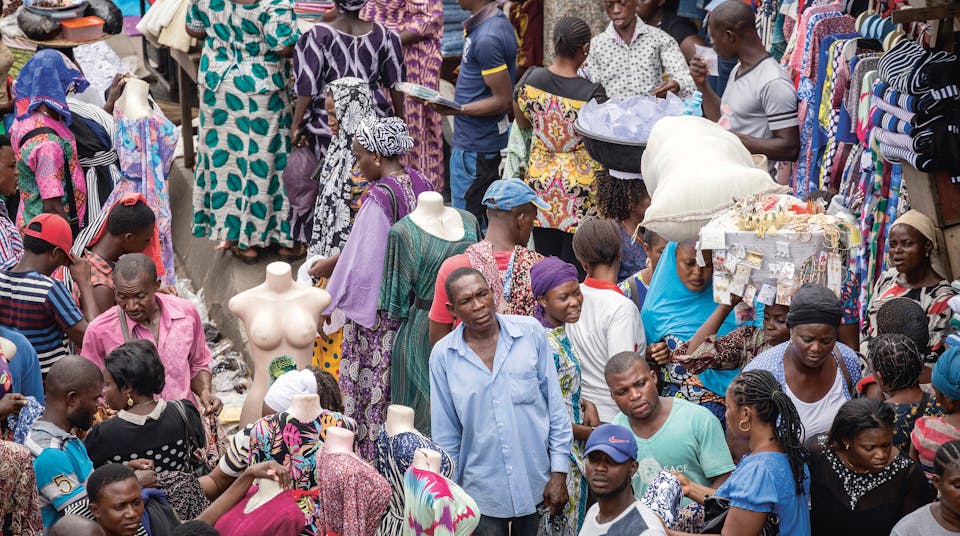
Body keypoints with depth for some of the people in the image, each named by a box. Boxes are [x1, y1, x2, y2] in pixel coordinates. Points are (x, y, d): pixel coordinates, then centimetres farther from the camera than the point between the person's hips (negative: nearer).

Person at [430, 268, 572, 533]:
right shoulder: (443, 354, -4)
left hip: (537, 483, 0)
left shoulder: (530, 332, -5)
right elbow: (446, 434, 4)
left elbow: (556, 408, 0)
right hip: (482, 491, 0)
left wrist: (559, 473, -2)